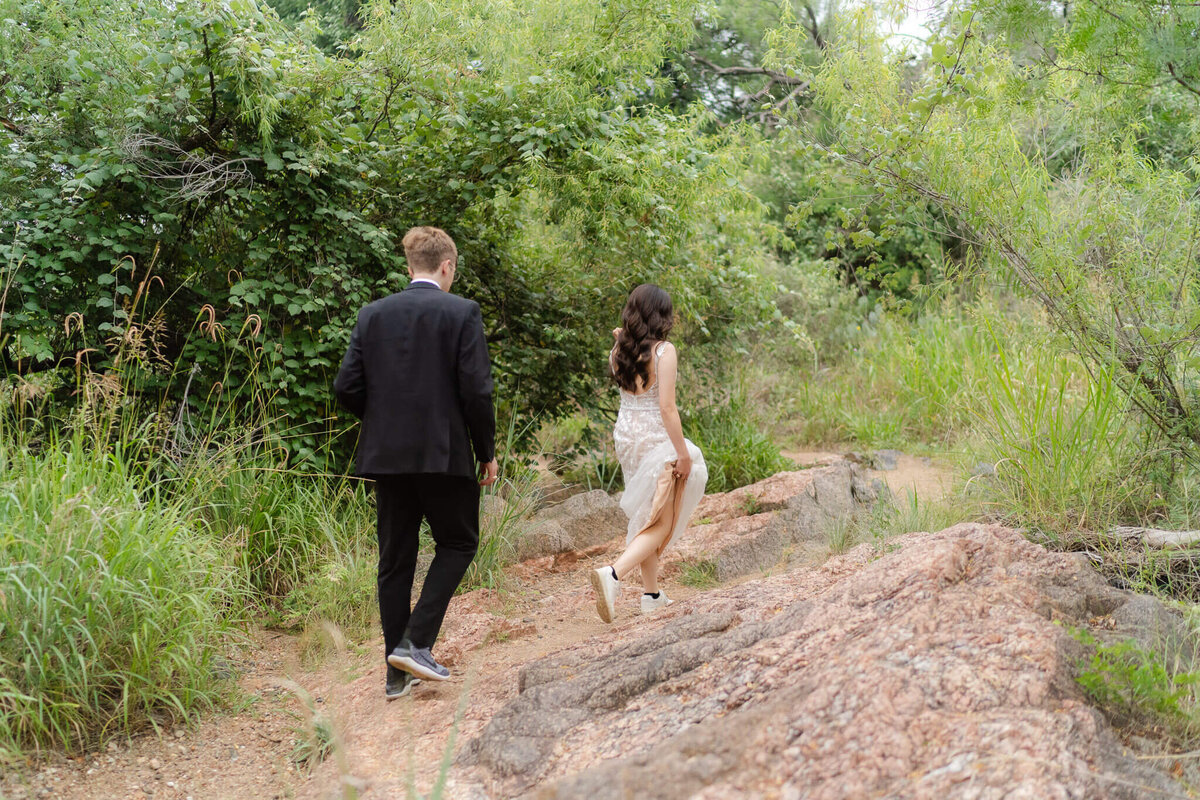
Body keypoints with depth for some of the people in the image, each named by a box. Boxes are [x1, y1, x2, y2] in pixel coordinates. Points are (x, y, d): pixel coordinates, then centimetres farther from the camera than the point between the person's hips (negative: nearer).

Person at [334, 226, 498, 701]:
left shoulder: (373, 315, 5)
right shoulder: (462, 313, -6)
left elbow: (347, 388, 3)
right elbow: (476, 391, -11)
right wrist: (487, 453, 0)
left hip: (386, 455, 4)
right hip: (445, 453, -4)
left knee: (395, 559, 10)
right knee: (458, 543, 14)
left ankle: (397, 674, 14)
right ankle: (416, 643, -1)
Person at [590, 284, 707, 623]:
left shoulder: (618, 350, 1)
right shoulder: (664, 351, -16)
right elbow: (667, 407, -20)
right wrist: (683, 453, -15)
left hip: (625, 437, 7)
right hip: (656, 439, -7)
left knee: (643, 517, 19)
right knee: (661, 522, -1)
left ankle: (651, 593, 25)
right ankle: (614, 573, -23)